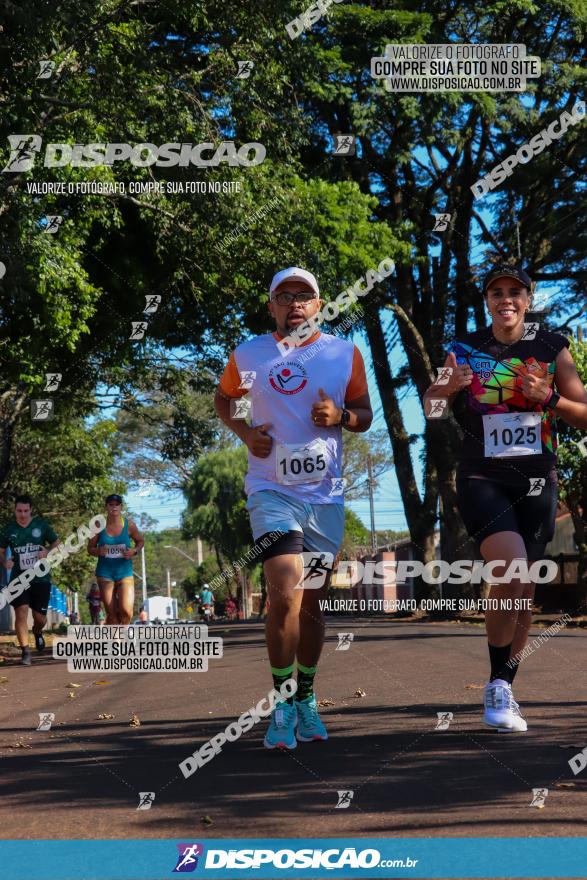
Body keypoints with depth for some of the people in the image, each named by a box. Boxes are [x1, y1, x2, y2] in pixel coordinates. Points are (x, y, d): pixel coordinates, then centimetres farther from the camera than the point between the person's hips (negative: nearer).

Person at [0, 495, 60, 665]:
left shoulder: (41, 524, -1)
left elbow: (56, 542, 7)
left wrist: (47, 551, -15)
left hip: (41, 578, 0)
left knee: (40, 617, 6)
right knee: (21, 612, -14)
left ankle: (37, 632, 42)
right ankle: (25, 652, -7)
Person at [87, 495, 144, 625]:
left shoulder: (129, 525, -1)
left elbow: (140, 541, 14)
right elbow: (90, 548, 8)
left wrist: (134, 551, -7)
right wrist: (98, 551, -15)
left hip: (125, 572, 0)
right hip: (105, 574, 0)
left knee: (127, 612, -16)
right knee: (111, 614, 0)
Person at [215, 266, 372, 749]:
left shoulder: (345, 353, 3)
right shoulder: (248, 354, 1)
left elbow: (365, 415, 12)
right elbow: (224, 397, 19)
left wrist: (340, 415, -11)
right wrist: (245, 432, -1)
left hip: (326, 495, 2)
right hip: (272, 490, -2)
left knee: (313, 603, 11)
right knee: (286, 595, -17)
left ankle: (306, 699, 26)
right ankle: (282, 703, -3)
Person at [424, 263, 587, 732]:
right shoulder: (466, 349, 3)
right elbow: (430, 402, 14)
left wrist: (547, 397, -15)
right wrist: (450, 387, -8)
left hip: (536, 482, 2)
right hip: (482, 481, -2)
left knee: (523, 591, 6)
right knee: (512, 572, -23)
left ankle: (504, 691, 23)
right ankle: (498, 683, -8)